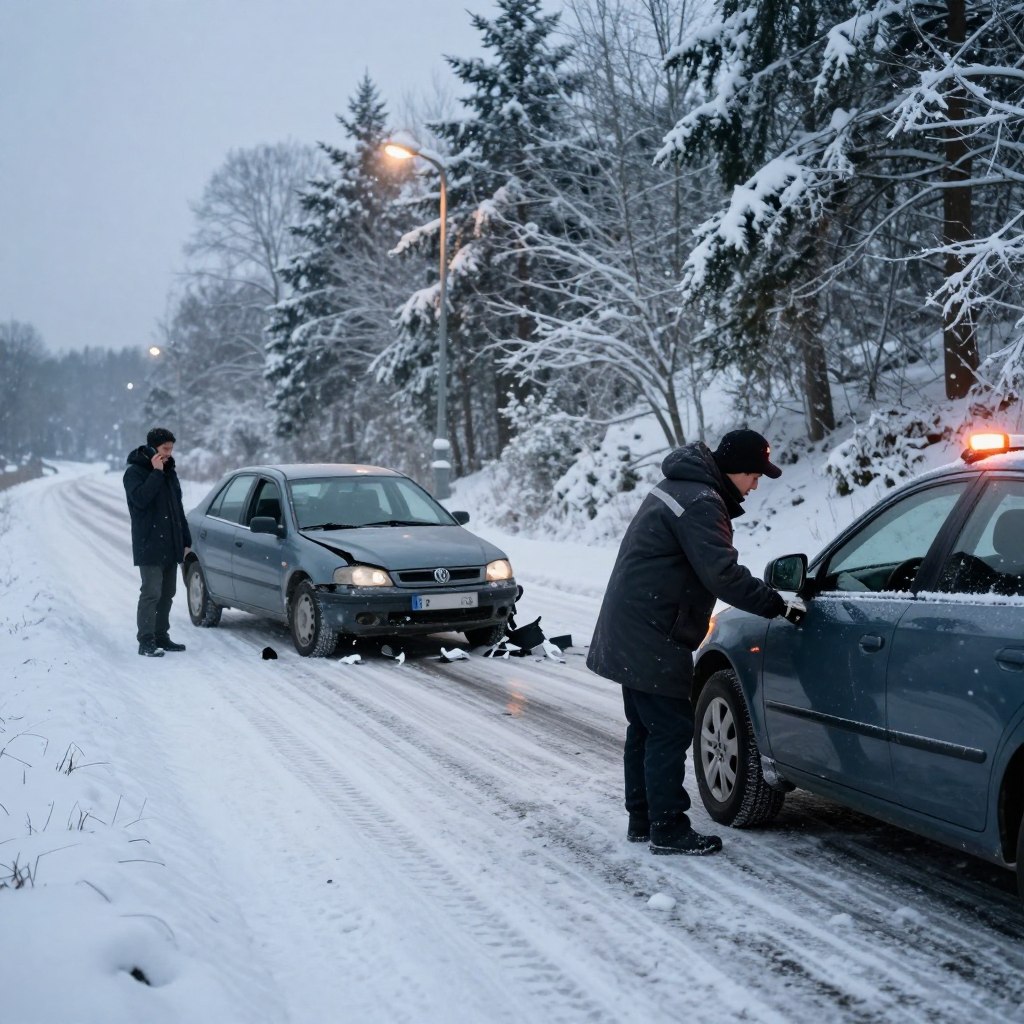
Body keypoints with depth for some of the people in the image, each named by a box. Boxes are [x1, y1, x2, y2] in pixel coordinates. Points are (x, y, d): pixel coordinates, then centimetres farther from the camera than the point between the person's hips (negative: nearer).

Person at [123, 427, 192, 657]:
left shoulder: (169, 471, 15)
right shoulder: (135, 472, -6)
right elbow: (141, 498, -24)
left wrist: (185, 540, 16)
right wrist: (156, 473, -20)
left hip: (170, 546, 7)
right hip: (149, 545, -7)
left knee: (167, 594, 11)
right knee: (151, 593, -11)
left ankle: (161, 637, 18)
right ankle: (146, 641, -9)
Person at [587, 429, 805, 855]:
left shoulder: (679, 487, 15)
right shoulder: (700, 503, -19)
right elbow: (723, 574, -26)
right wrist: (778, 605, -23)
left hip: (630, 632, 11)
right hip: (650, 639, -11)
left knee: (645, 728, 16)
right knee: (670, 729, -5)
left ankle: (642, 819, 24)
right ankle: (668, 829, -1)